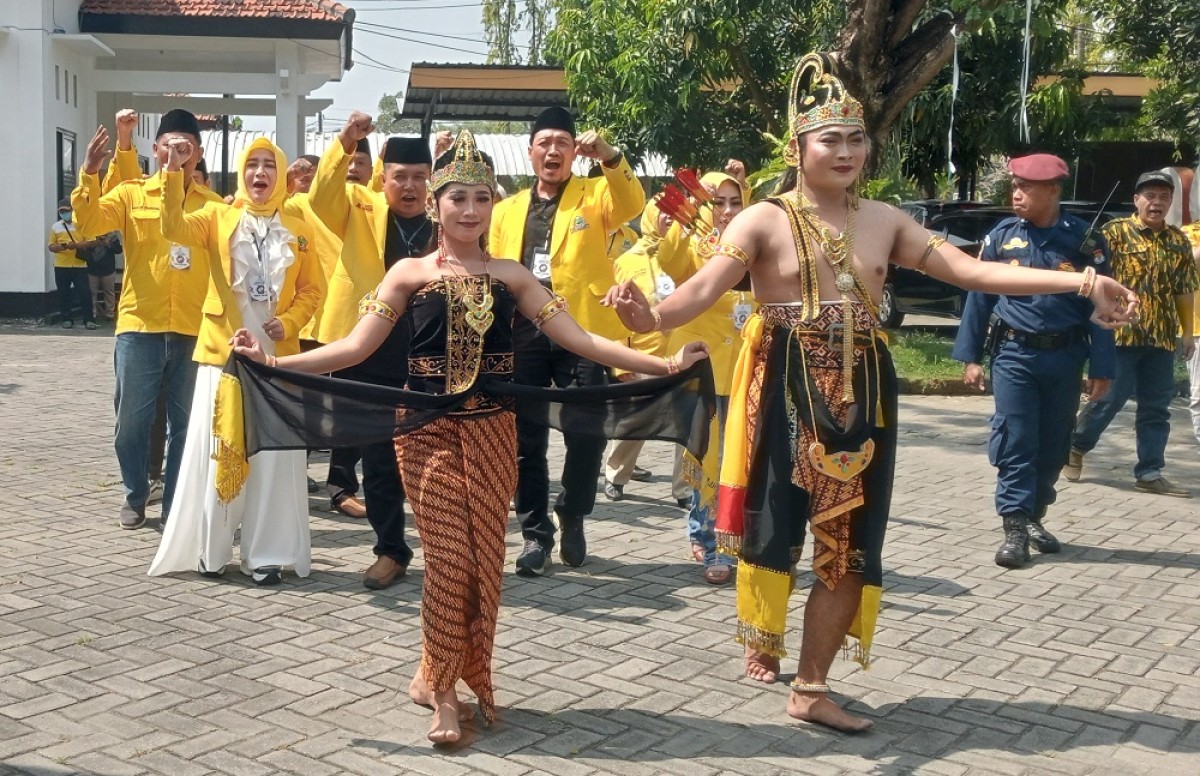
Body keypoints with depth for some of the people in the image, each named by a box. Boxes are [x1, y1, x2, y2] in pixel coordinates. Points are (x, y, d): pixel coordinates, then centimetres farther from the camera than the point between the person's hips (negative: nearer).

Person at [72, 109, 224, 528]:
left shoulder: (212, 204, 7)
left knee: (186, 421, 8)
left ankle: (176, 502, 19)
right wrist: (89, 175, -23)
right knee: (132, 418, 5)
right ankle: (135, 498, 23)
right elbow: (91, 222, -9)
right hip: (140, 326, -1)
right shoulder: (132, 192, 4)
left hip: (194, 329, 1)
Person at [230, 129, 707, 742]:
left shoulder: (510, 275, 8)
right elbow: (357, 346, -3)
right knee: (448, 557, -5)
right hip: (429, 428, -2)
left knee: (484, 558, 2)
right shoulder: (409, 273, 4)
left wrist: (662, 364, -6)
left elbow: (578, 339, 3)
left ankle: (455, 678, 22)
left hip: (492, 430, 2)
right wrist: (273, 361, -14)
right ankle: (442, 688, 12)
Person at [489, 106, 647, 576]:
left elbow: (631, 205, -15)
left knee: (586, 431, 1)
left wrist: (610, 158, -30)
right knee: (526, 438, 4)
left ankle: (572, 515, 24)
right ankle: (535, 533, 16)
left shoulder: (594, 195, 7)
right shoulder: (507, 211, 16)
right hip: (522, 334, 3)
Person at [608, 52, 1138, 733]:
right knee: (775, 526, 0)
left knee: (851, 544, 5)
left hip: (863, 394, 4)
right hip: (788, 392, -4)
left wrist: (1082, 282, -3)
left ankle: (812, 689, 17)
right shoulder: (764, 220, -5)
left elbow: (970, 270, 4)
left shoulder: (883, 220, 8)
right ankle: (763, 642, 28)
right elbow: (705, 288, -17)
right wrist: (651, 316, -40)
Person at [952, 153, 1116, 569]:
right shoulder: (1001, 236, -1)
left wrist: (1101, 368, -6)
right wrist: (970, 357, 1)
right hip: (1014, 355, -1)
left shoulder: (1084, 239, -4)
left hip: (1065, 358, 1)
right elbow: (979, 297, 4)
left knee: (1053, 444, 11)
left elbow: (1099, 306, -3)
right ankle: (1015, 529, -2)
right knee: (1015, 441, -5)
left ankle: (1034, 516, 28)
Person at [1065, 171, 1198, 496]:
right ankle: (1076, 446, 22)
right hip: (1121, 333, -5)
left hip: (1162, 337, 5)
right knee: (1111, 398, 0)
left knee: (1156, 407, 6)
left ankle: (1150, 473, 12)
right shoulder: (1115, 231, -2)